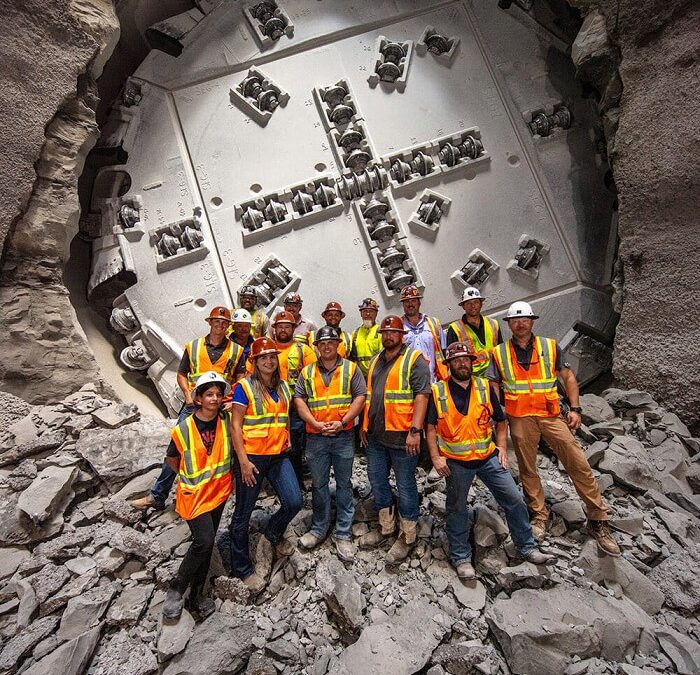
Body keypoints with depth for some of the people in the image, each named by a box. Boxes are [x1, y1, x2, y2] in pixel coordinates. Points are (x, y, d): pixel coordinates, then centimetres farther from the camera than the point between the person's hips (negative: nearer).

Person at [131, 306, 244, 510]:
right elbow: (181, 374, 12)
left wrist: (234, 401, -7)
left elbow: (241, 379, 7)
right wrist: (187, 394, -4)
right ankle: (157, 496, 15)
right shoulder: (193, 346, 7)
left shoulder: (236, 350, 5)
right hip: (193, 407, 1)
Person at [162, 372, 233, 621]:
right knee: (204, 541, -14)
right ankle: (176, 590, 9)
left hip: (219, 491, 4)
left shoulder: (226, 421, -7)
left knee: (206, 543, 13)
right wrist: (190, 477, 3)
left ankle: (196, 594, 30)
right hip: (194, 493, -4)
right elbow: (171, 459, 3)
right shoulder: (183, 429, -13)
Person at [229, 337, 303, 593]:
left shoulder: (283, 386, 9)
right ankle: (242, 568, 27)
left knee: (294, 502, -3)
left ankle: (274, 533, 31)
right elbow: (235, 425, -11)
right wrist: (243, 460, -15)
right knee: (243, 514, 7)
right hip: (252, 457, -5)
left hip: (278, 455, 5)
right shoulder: (244, 387, -9)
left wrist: (286, 437, 7)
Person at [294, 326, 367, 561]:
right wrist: (315, 423, -10)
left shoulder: (351, 368, 2)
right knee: (319, 484, 13)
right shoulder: (307, 372, 7)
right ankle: (319, 528, 30)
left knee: (344, 484, 7)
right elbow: (299, 400, 3)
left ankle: (343, 534, 19)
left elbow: (360, 397, -3)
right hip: (315, 437, 2)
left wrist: (342, 422, -13)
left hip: (343, 436, -1)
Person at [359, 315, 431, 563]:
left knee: (405, 486, 5)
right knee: (377, 480, 17)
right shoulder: (375, 361, 15)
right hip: (375, 435, 7)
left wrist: (415, 430, -22)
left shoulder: (414, 360, -7)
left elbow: (422, 395, -16)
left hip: (401, 436, -7)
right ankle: (386, 526, 36)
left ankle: (407, 536, 21)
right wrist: (364, 425, 17)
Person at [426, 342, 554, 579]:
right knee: (456, 509, 10)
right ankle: (461, 557, 28)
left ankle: (527, 548, 27)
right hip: (456, 462, -2)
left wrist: (502, 448, 2)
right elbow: (430, 427, -3)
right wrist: (436, 457, -10)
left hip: (488, 457, 3)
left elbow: (501, 421, 11)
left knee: (514, 500, 5)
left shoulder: (485, 387, 1)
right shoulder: (437, 392, -7)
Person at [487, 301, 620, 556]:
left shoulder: (550, 346, 5)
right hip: (520, 420, 0)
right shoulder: (499, 353, 3)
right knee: (527, 469, 9)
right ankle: (538, 516, 28)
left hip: (551, 415, 1)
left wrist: (575, 408, 1)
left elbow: (568, 377, 9)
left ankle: (598, 520, 14)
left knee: (579, 465, -1)